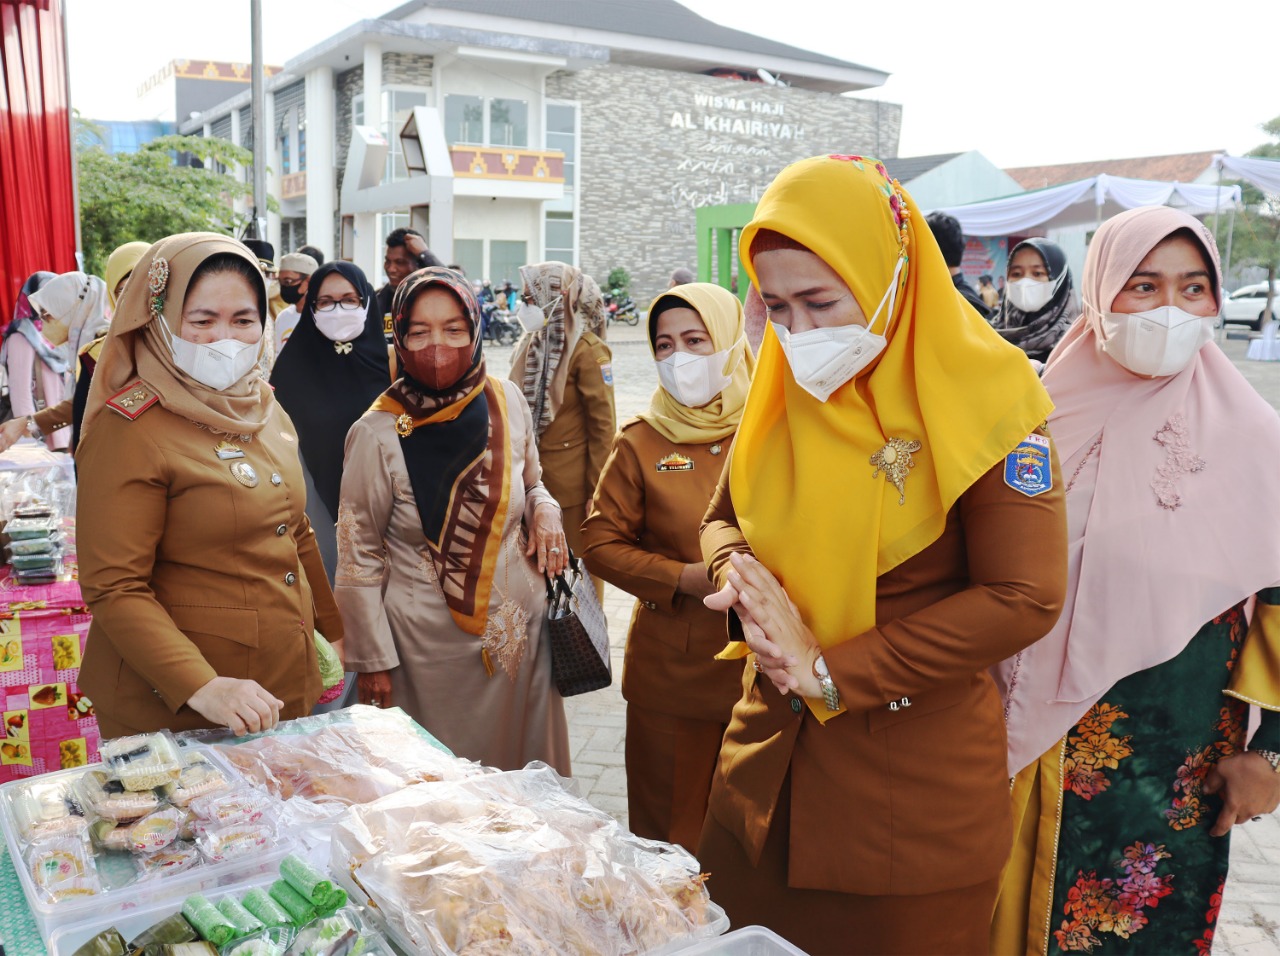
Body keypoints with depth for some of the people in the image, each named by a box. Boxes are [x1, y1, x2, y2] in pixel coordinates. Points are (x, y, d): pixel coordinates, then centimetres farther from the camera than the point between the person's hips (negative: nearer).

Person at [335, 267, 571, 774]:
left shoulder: (507, 402, -2)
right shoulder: (377, 434, -13)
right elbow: (358, 558, -7)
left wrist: (545, 511, -7)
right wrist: (373, 661, -6)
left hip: (522, 631, 4)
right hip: (430, 646, -3)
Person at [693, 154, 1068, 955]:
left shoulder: (984, 397, -14)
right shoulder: (784, 391, 2)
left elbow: (1025, 598, -18)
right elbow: (723, 519, 12)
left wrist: (832, 673, -19)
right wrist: (742, 579, -13)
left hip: (916, 789, -4)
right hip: (769, 762, 5)